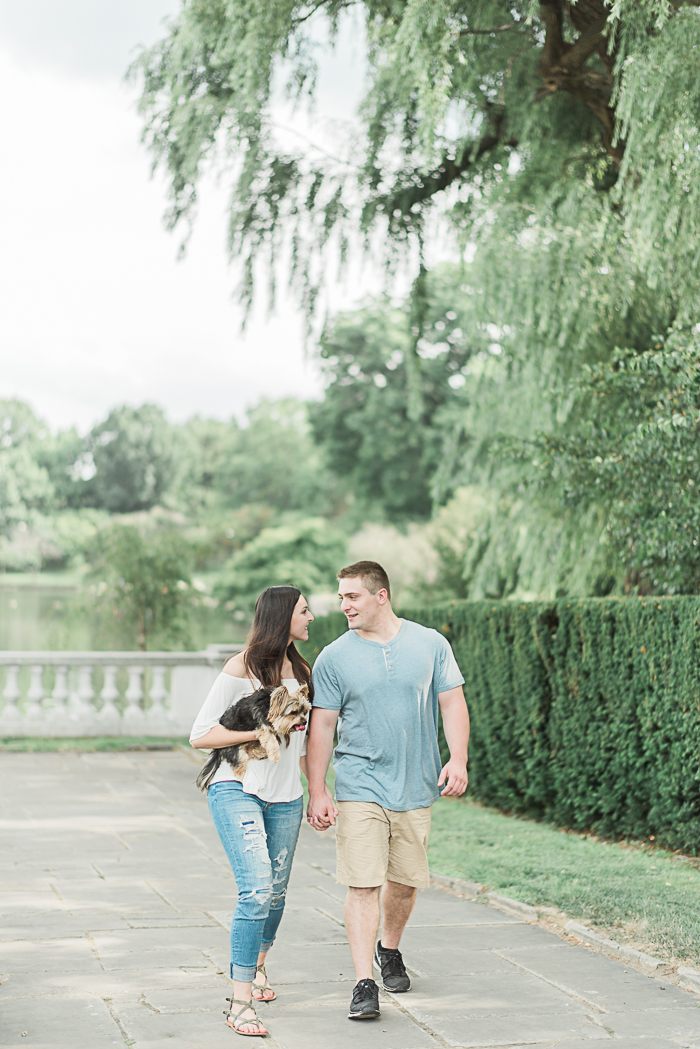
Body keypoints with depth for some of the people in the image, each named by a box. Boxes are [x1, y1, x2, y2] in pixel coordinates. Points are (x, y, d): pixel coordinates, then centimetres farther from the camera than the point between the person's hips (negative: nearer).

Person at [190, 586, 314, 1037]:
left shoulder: (302, 670, 12)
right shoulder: (242, 668, -8)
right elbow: (201, 736, -9)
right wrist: (260, 731, -16)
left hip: (285, 797, 6)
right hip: (237, 791, -6)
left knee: (276, 894, 13)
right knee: (257, 890, -19)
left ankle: (257, 966, 41)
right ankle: (240, 1002, -14)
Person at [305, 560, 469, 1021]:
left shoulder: (430, 644, 2)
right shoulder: (334, 658, -2)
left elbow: (453, 704, 4)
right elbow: (322, 726, -1)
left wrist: (458, 759, -9)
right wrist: (318, 791, -7)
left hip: (415, 786, 2)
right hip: (359, 786, -2)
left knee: (405, 880, 13)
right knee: (363, 884, -10)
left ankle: (389, 949, 39)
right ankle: (365, 984, -9)